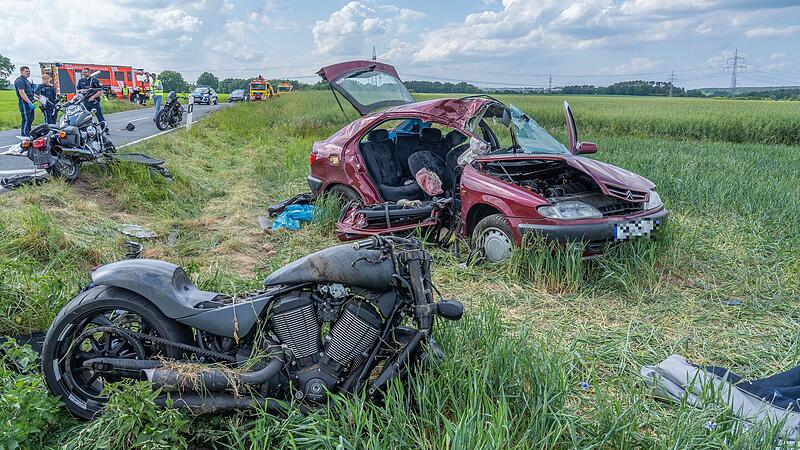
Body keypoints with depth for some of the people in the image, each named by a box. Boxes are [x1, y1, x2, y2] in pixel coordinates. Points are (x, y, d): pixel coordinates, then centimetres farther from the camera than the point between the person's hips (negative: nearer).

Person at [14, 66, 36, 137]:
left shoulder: (26, 80, 22)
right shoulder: (20, 80, -10)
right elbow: (22, 92, -21)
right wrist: (29, 102, -27)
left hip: (29, 102, 10)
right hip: (24, 103, -10)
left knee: (30, 120, 14)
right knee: (26, 120, -11)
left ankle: (28, 135, 22)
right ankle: (24, 137, -11)